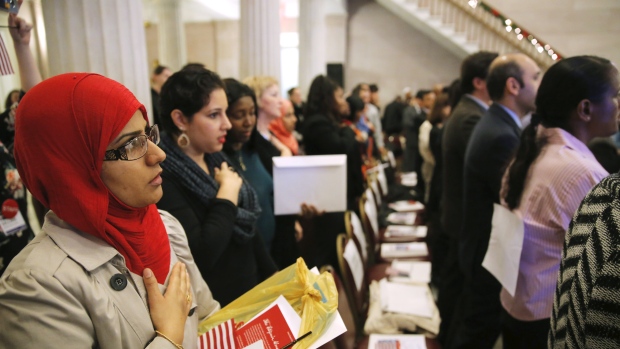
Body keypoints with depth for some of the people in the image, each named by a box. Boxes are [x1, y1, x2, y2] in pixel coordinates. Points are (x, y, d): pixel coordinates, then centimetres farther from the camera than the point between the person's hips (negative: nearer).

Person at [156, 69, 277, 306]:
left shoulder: (216, 160, 4)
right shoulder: (163, 177, -21)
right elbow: (201, 255, -28)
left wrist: (274, 279, 11)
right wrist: (227, 192, -19)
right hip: (213, 309, -7)